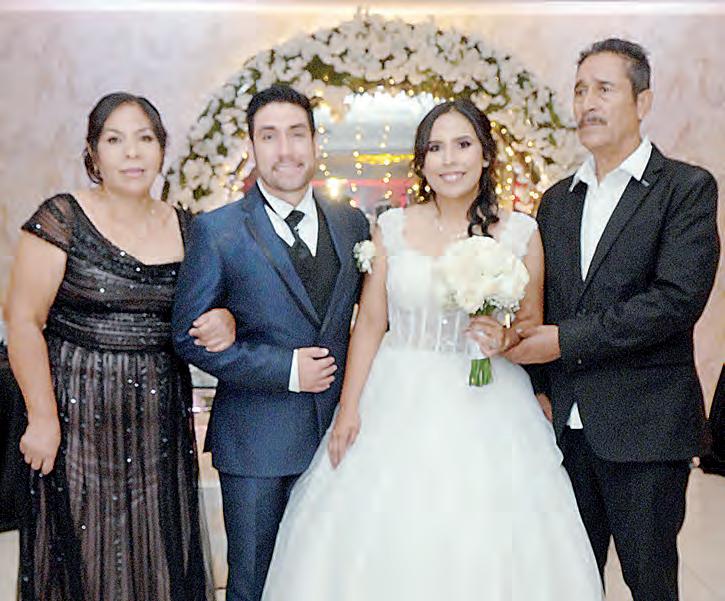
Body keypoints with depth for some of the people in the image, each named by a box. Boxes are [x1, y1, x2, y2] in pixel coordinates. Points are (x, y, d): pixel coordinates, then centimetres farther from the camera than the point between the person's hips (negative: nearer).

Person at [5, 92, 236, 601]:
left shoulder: (185, 228, 7)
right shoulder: (63, 219, -6)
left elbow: (205, 310, 16)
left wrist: (224, 323, -8)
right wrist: (43, 418, -13)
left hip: (162, 420, 4)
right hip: (80, 417, -4)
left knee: (158, 553, 11)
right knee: (83, 553, 7)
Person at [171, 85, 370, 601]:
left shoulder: (352, 223, 4)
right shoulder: (216, 231, -8)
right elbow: (190, 336, -10)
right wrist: (285, 369, -17)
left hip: (336, 434, 4)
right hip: (255, 441, -3)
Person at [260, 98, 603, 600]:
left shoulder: (520, 234, 0)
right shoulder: (392, 228, 2)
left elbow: (532, 324, 8)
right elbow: (370, 323, 3)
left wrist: (506, 338, -14)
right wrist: (349, 410, -2)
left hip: (486, 409, 0)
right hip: (398, 406, 1)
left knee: (486, 553, 2)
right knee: (387, 550, 5)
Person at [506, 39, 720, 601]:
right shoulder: (557, 200, 12)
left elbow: (678, 298, -17)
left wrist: (567, 340, -16)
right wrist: (540, 389, 0)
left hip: (645, 425, -5)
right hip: (565, 422, 5)